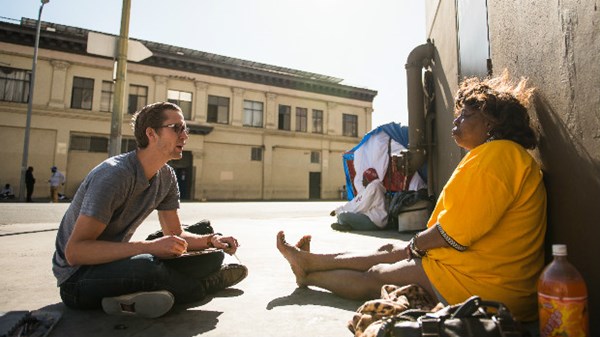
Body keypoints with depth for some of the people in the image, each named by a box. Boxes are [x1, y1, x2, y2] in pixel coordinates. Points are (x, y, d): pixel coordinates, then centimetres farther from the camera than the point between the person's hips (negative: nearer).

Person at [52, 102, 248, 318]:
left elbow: (175, 233, 5)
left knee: (213, 257, -3)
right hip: (78, 277, -6)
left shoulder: (166, 177, -2)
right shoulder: (115, 174, -25)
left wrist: (212, 240, -14)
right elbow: (74, 251, -28)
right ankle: (202, 286, -9)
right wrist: (149, 246, -36)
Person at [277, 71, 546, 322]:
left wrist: (415, 245, -6)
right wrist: (419, 245, 5)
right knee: (391, 251, 11)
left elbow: (455, 233, -23)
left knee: (374, 277, 1)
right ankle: (310, 262, 20)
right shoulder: (488, 155, 15)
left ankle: (309, 274, 19)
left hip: (480, 285, -9)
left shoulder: (498, 155, -19)